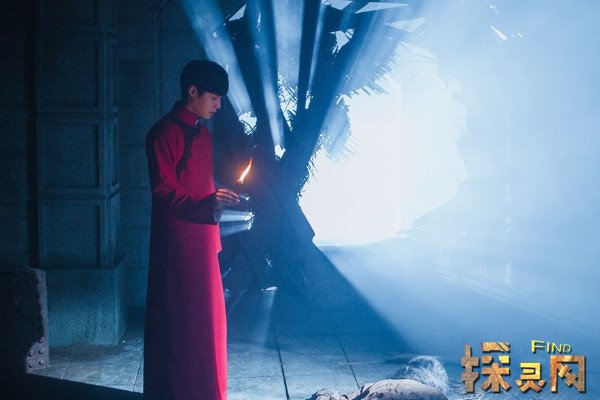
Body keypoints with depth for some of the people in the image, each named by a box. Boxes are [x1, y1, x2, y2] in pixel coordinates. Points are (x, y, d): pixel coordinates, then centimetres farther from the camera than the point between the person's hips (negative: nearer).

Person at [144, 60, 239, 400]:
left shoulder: (201, 133, 14)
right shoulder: (165, 133, -13)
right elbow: (164, 191, -18)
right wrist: (206, 206, -28)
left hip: (203, 239, 9)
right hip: (177, 242, -9)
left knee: (205, 317, 13)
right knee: (178, 320, -3)